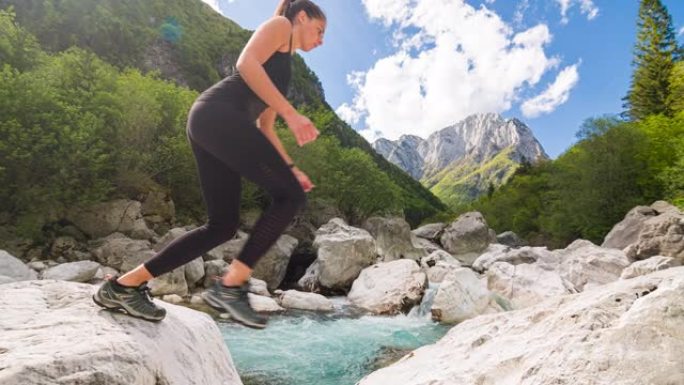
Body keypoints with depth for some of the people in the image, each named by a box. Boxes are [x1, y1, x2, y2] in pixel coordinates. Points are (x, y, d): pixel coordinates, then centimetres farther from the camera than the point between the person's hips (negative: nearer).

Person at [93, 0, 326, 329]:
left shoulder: (283, 65, 35)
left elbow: (264, 127, 32)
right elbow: (247, 64, -10)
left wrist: (289, 167, 25)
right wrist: (290, 112, -14)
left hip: (214, 123, 9)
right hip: (218, 114, -9)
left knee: (222, 225, 6)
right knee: (290, 195, -9)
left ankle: (124, 285, 11)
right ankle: (230, 285, -9)